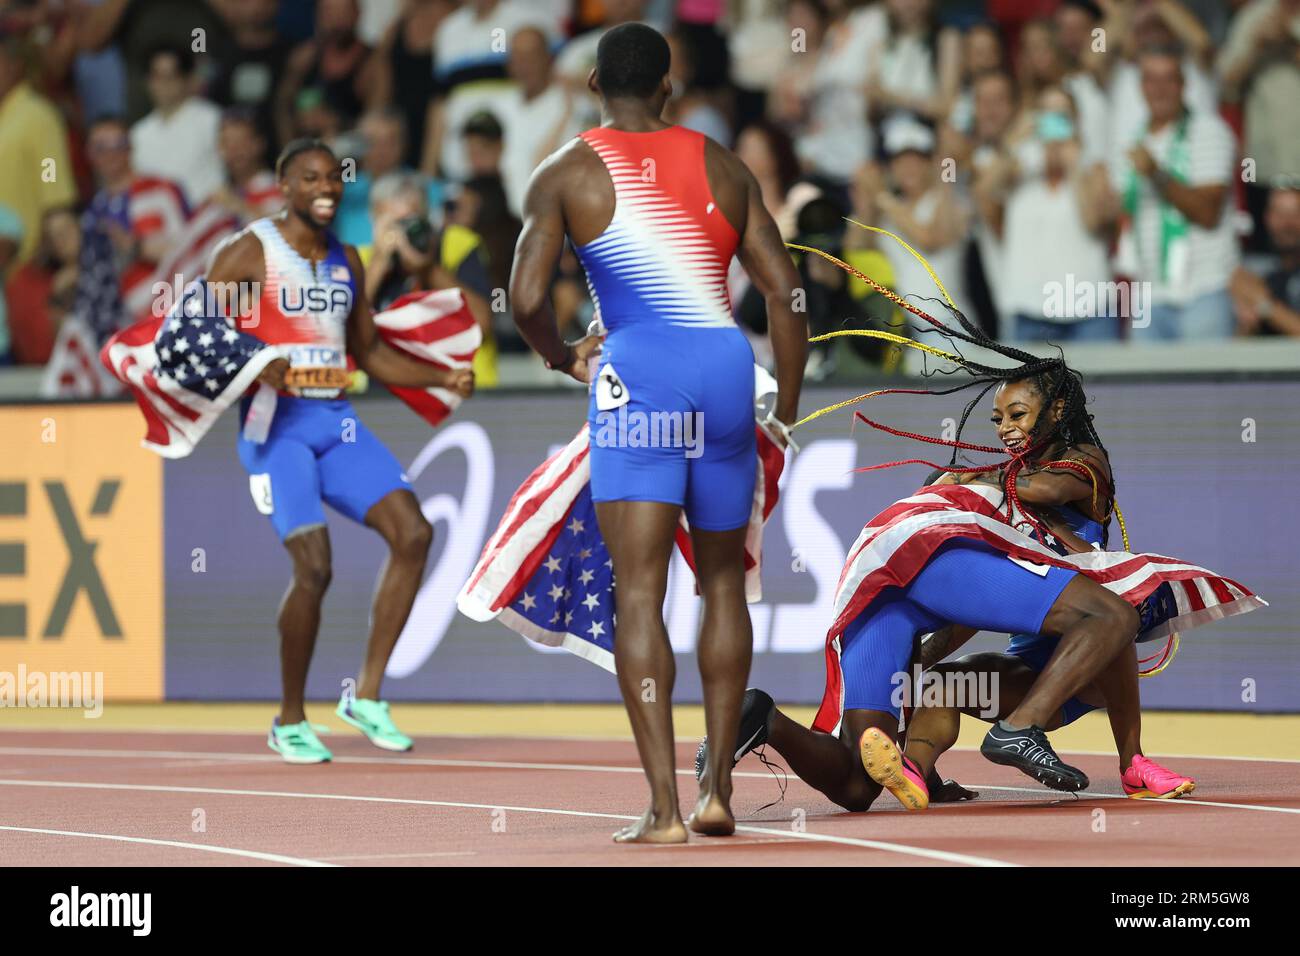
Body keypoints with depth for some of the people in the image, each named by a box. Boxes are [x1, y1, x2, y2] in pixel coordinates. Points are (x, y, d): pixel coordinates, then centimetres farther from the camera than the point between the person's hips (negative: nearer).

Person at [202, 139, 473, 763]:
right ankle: (290, 722, 0)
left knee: (412, 532, -14)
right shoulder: (249, 253, -2)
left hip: (337, 420, 6)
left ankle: (366, 697, -5)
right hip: (276, 424, -6)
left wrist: (444, 378, 11)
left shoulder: (346, 261, 17)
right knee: (314, 566, -19)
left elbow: (370, 354, 25)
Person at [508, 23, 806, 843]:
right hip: (727, 362, 3)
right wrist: (788, 412, 14)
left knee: (639, 591, -4)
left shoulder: (567, 175, 2)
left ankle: (664, 806, -13)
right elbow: (784, 292, 7)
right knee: (723, 578, 18)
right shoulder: (722, 167, 11)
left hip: (638, 369, -3)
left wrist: (562, 357, 13)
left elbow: (527, 299, -8)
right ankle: (718, 787, 16)